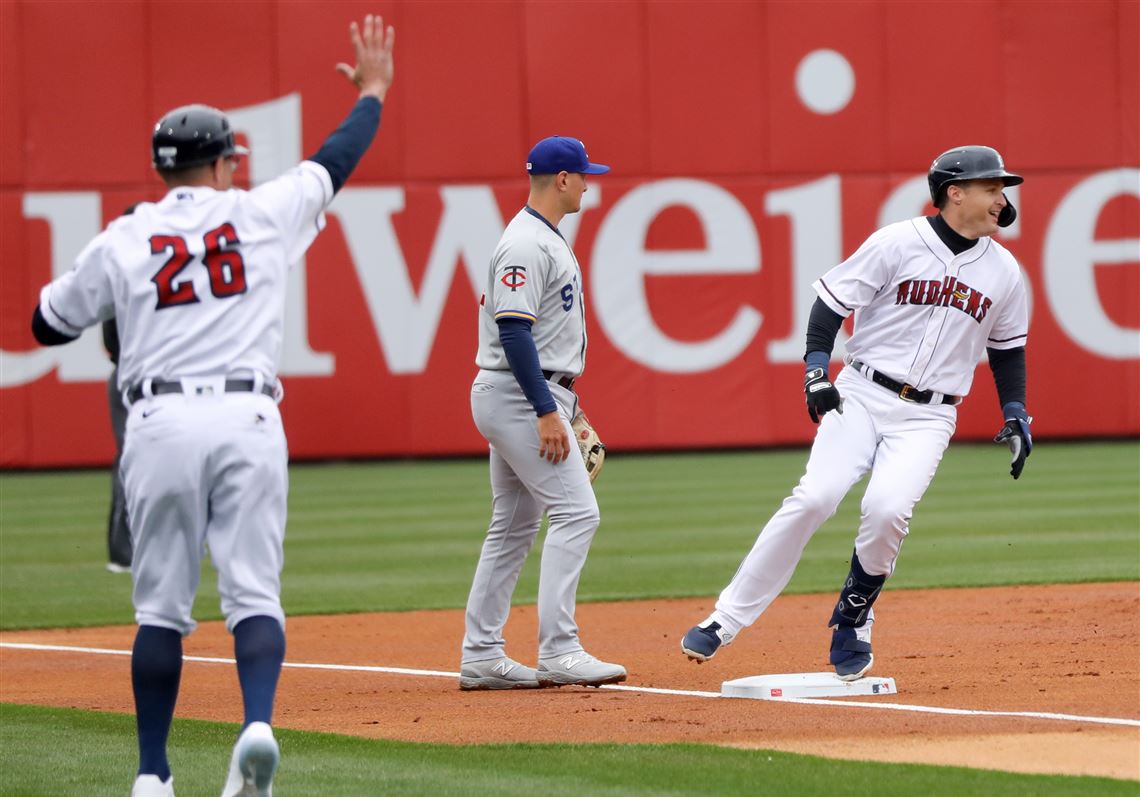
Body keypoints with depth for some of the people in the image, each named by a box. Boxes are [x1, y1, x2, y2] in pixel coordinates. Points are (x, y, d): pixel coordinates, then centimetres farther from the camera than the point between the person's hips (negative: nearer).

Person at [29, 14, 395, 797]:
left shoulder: (121, 241, 7)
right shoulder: (263, 213, 7)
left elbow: (49, 323, 17)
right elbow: (338, 159, 22)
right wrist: (374, 89, 39)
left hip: (159, 424, 1)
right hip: (248, 420, -1)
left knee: (162, 605, 8)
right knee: (253, 592, 0)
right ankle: (258, 726, -25)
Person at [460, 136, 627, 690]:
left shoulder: (545, 239, 17)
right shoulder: (526, 244, -16)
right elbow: (513, 330, -23)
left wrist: (564, 402, 24)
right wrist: (547, 411, -26)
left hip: (526, 397, 11)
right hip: (520, 396, -11)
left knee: (514, 526, 11)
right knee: (576, 510, -15)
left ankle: (481, 658, 14)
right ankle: (558, 651, -19)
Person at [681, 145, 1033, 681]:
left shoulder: (1003, 271, 6)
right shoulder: (896, 244, -6)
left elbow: (1007, 348, 20)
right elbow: (831, 301, -2)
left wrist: (1016, 414, 11)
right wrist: (816, 371, -14)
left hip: (927, 418, 2)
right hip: (862, 395, -2)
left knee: (887, 508, -23)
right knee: (814, 497, -19)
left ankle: (852, 624, 0)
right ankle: (726, 620, -12)